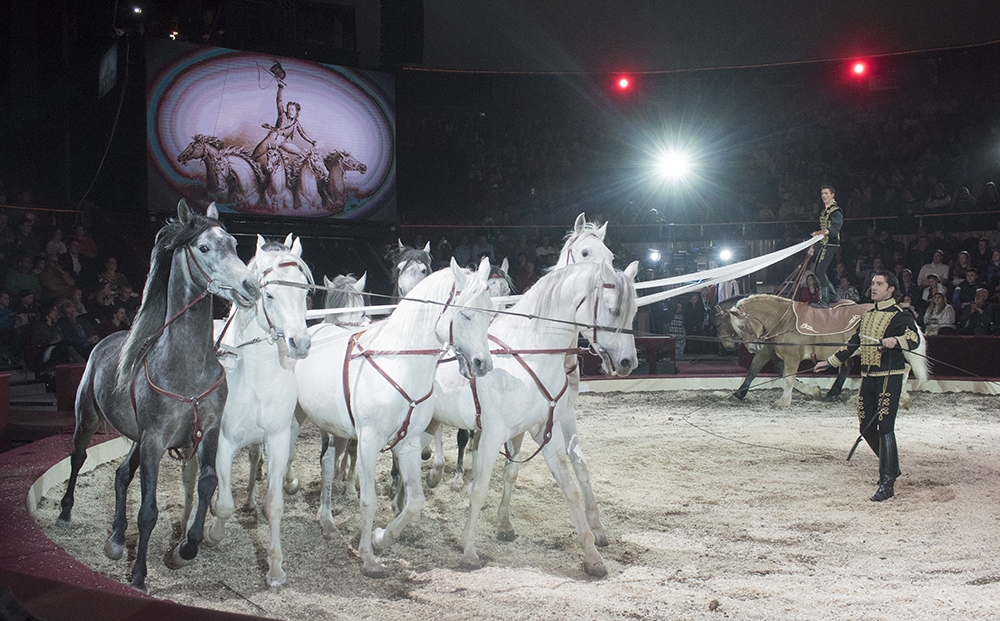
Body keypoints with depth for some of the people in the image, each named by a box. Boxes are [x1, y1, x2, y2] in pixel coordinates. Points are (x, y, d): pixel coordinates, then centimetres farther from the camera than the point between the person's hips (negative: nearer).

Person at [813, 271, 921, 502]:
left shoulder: (900, 316, -6)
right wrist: (829, 362, 29)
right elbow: (853, 344, 27)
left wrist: (895, 340, -44)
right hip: (868, 377, 7)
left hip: (889, 377, -7)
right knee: (866, 427, 9)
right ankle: (891, 467, 31)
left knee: (884, 427, -13)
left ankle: (887, 484, -11)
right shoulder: (867, 316, 17)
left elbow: (914, 339, -24)